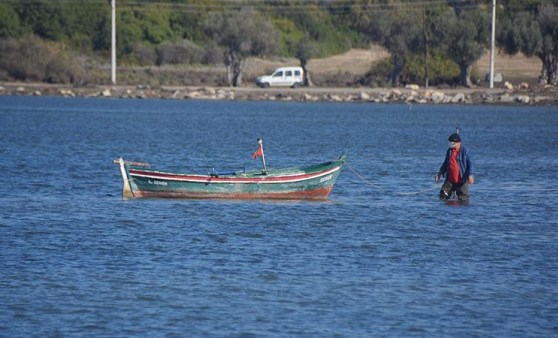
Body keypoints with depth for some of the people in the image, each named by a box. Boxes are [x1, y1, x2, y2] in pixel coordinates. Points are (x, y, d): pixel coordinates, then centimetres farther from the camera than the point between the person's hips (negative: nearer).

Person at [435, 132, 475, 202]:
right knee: (443, 196, 5)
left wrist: (470, 175, -22)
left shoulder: (464, 151, -6)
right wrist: (439, 174, 18)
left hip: (461, 181, -6)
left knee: (463, 199, -3)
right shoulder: (449, 151, 11)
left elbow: (470, 164, -9)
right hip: (450, 180, 6)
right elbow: (445, 164, 22)